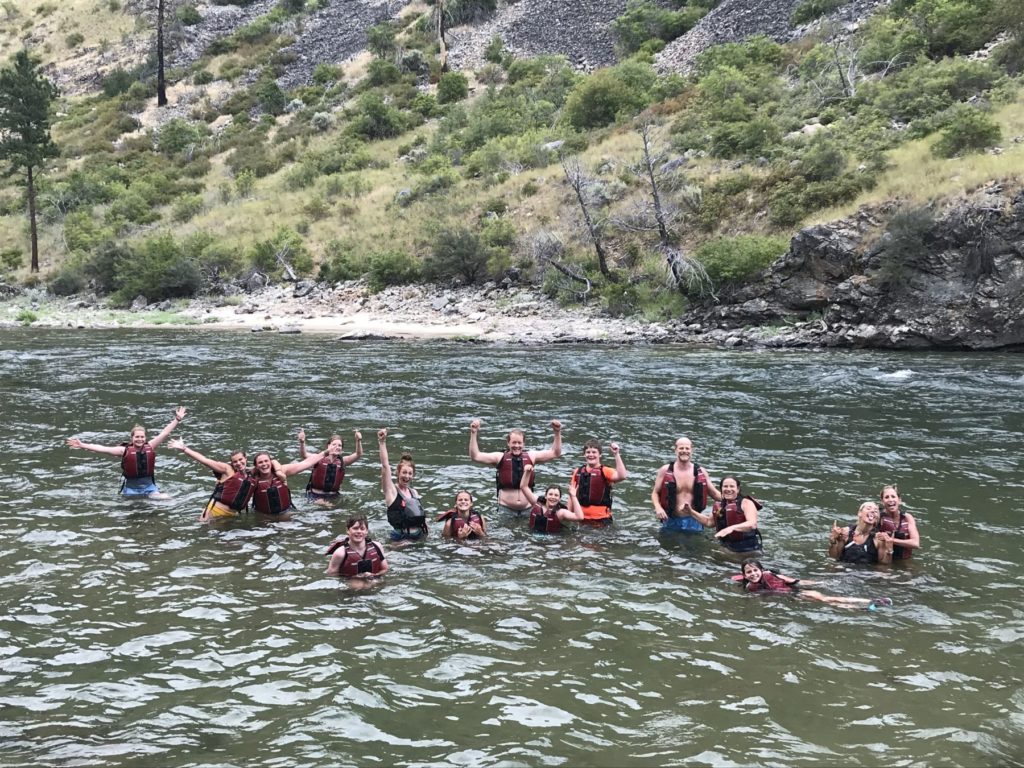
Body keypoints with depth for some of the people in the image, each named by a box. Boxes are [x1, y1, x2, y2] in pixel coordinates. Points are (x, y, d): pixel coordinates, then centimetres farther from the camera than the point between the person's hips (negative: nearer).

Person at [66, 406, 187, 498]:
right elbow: (103, 449, -14)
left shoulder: (150, 447, -3)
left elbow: (164, 433, -4)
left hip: (149, 486, 1)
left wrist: (177, 419, -7)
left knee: (166, 499, -11)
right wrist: (82, 445, -21)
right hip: (131, 488, -1)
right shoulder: (125, 450, -9)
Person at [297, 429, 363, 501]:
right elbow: (303, 455, -26)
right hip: (315, 495, -4)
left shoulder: (342, 461, -3)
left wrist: (358, 441, -35)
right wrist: (302, 442, -46)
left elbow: (358, 455, -17)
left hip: (333, 495, 4)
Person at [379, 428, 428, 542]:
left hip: (420, 536, 5)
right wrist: (382, 443, -19)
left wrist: (426, 535, 12)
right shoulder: (391, 490, -2)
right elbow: (385, 465, -12)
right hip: (401, 538, -5)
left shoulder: (414, 492, 14)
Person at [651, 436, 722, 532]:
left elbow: (714, 493, 12)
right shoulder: (665, 471, -2)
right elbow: (655, 493, 3)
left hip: (694, 521, 1)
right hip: (671, 522, -1)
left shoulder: (700, 472, 4)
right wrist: (658, 508, -16)